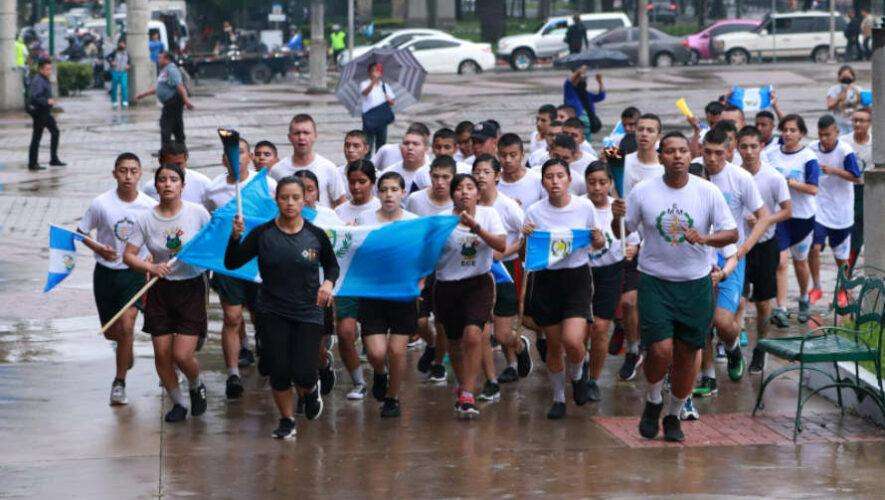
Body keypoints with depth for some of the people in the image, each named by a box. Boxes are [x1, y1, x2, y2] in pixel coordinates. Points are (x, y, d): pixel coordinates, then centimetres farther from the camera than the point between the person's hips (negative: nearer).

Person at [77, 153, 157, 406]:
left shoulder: (150, 206, -8)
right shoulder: (101, 203, -10)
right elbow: (81, 232, 1)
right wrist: (99, 249, -16)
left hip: (136, 273, -1)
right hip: (106, 272, 1)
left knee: (126, 325, -19)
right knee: (111, 332, 10)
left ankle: (119, 382, -5)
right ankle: (127, 349, 48)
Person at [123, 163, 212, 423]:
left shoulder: (197, 213, -7)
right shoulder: (146, 219, -4)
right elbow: (128, 255, -3)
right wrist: (151, 267, -20)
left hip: (192, 288, -2)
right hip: (160, 291, 2)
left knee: (182, 355, -9)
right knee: (162, 354, 4)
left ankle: (197, 386, 25)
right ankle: (178, 403, 26)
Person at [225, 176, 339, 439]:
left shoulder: (316, 235, -2)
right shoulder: (263, 234, -4)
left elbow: (332, 265, 14)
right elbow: (231, 263, -7)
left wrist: (328, 283, -6)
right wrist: (235, 237, -23)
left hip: (308, 312, 0)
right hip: (273, 314, 0)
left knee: (303, 375, -9)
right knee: (279, 372, -1)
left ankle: (311, 389, 29)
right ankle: (287, 420, 23)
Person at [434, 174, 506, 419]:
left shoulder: (488, 214, -2)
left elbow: (501, 245, -15)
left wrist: (476, 227, -25)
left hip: (478, 283, -1)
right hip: (447, 286, 1)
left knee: (473, 335, -20)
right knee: (455, 342, 10)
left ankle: (467, 396, -17)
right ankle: (464, 387, 36)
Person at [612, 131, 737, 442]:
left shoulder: (708, 192, -3)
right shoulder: (643, 193, -3)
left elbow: (732, 233, -1)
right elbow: (622, 233, 6)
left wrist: (704, 238, -20)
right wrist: (616, 217, -17)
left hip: (696, 284, 1)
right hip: (655, 282, -1)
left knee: (687, 355, 7)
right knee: (660, 350, -14)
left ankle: (674, 416, 26)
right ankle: (653, 402, 16)